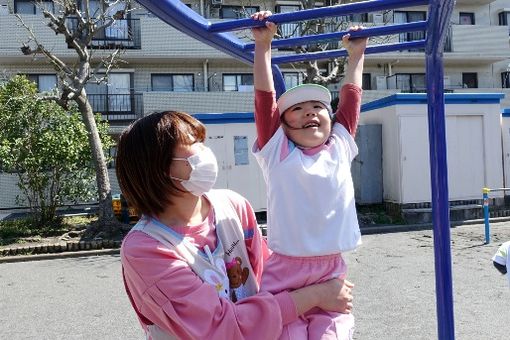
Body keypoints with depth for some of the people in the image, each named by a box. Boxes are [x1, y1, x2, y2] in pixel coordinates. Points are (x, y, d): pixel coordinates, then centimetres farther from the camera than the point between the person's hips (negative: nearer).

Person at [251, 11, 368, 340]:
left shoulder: (340, 147, 11)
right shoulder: (277, 151, 3)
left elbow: (351, 98, 17)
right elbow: (265, 97, 0)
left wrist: (356, 56, 26)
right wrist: (263, 45, 3)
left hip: (332, 271, 2)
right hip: (284, 272, -2)